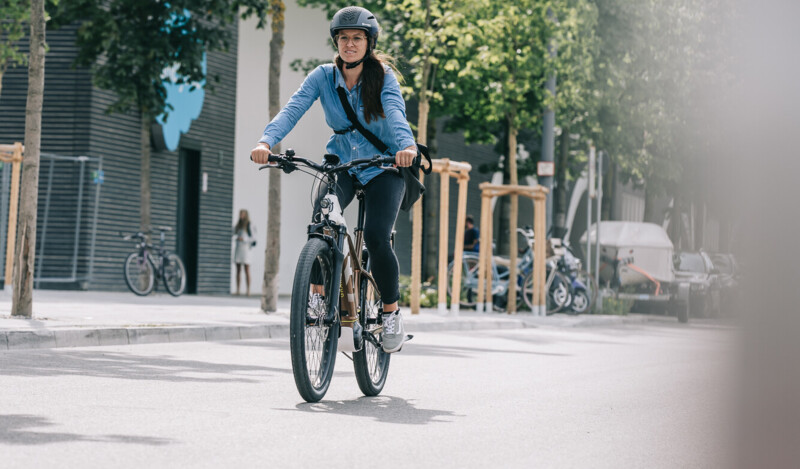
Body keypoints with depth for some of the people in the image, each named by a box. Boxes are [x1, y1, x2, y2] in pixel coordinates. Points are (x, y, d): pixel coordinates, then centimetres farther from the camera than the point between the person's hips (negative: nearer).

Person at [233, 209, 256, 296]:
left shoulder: (249, 225, -4)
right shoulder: (238, 225, 15)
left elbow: (253, 238, -7)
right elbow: (232, 233, 15)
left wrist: (244, 239, -18)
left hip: (246, 249, -6)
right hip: (238, 249, 6)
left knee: (247, 271, -7)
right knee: (238, 270, 4)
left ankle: (248, 291, -8)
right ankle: (237, 290, 5)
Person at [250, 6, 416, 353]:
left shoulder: (383, 75, -13)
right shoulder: (323, 77, -7)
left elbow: (395, 110, -31)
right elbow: (293, 108, -21)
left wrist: (406, 145, -53)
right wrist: (266, 141, -41)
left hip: (383, 166, -2)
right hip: (341, 164, 2)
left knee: (376, 236, -21)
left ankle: (391, 314, -1)